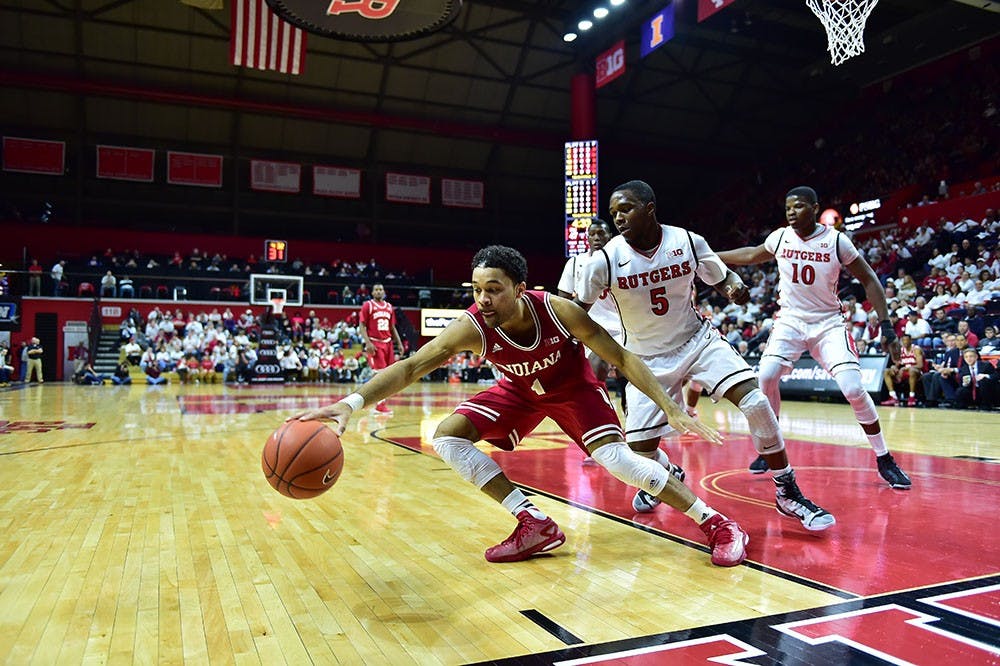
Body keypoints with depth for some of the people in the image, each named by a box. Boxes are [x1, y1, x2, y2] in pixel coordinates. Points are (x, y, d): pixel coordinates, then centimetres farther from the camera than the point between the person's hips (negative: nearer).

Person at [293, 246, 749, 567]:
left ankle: (717, 524, -5)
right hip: (520, 389, 4)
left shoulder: (558, 310, -34)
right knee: (448, 437, -12)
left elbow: (621, 359, -25)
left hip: (574, 387, -3)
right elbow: (410, 367, -39)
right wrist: (352, 403, -55)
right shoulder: (472, 327, -31)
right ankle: (535, 525, -6)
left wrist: (672, 409, -28)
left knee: (616, 459, -25)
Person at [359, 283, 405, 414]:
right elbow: (362, 326, -7)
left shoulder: (389, 307, 14)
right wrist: (368, 343, -19)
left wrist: (399, 343, 11)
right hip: (375, 343, -6)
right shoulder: (367, 305, -3)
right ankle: (380, 404, -1)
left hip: (387, 342, 6)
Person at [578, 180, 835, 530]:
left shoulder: (688, 241, -13)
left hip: (698, 340, 1)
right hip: (648, 359, 0)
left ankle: (787, 493, 2)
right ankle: (667, 476, 35)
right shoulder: (606, 260, -18)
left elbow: (721, 277, 4)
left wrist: (735, 286, -19)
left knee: (756, 402, -18)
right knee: (639, 449, -4)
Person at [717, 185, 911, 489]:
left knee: (854, 389, -16)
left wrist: (885, 323, -11)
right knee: (766, 376, -18)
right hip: (790, 321, 3)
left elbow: (869, 280, -4)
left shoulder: (836, 241, -11)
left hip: (828, 324, -2)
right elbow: (752, 255, 19)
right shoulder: (780, 237, -2)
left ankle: (884, 459, 4)